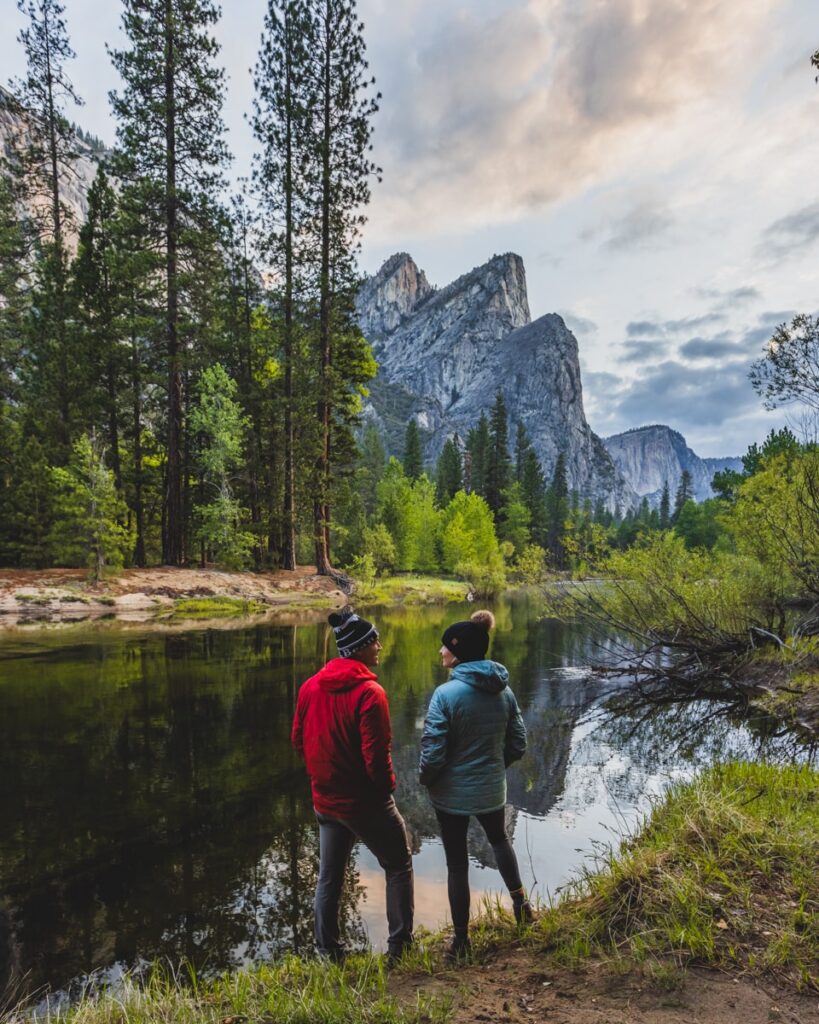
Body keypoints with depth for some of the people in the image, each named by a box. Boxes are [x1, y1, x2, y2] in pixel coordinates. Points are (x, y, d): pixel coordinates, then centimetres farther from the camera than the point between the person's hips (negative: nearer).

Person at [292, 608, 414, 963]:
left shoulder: (310, 687, -2)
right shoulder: (369, 692, -23)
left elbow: (298, 739, 7)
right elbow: (376, 754, -23)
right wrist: (387, 785, -4)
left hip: (325, 800, 6)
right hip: (365, 801, -6)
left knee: (329, 877, 21)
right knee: (398, 866, 16)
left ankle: (328, 951, 31)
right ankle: (400, 944, 21)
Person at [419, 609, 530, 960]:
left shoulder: (446, 694, -24)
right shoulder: (503, 691, -7)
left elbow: (433, 753, -21)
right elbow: (518, 744, 1)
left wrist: (426, 780, -1)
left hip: (452, 793, -4)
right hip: (492, 790, 4)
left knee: (457, 863, 14)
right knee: (499, 839, 33)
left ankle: (461, 939, 26)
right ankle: (519, 899, 34)